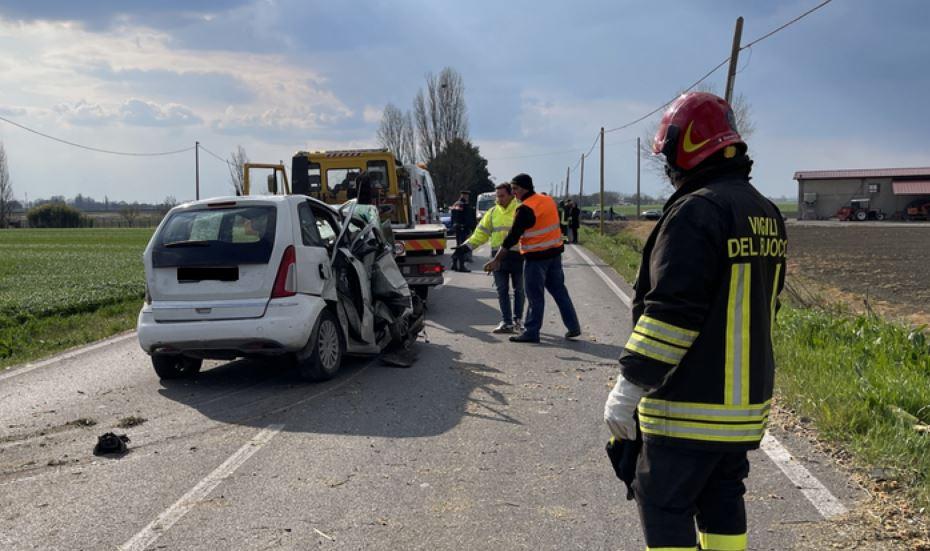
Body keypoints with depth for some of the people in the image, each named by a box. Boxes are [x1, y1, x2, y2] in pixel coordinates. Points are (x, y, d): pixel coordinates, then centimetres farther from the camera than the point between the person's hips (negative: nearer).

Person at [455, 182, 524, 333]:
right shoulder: (493, 212, 10)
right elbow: (481, 232, 10)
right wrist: (467, 246, 0)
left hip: (517, 256, -4)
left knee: (519, 289, 8)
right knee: (502, 290, 4)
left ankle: (517, 318, 23)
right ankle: (506, 322, 10)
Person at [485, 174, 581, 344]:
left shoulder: (525, 209, -16)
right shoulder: (549, 200, 8)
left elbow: (513, 237, -17)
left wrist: (496, 260, -14)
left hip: (536, 257, -8)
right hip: (555, 253, 8)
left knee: (535, 295, 0)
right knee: (559, 290, 15)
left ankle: (531, 332, 6)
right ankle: (573, 327, 18)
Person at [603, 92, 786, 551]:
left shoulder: (696, 212, -19)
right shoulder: (767, 213, 11)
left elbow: (671, 311, -25)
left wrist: (628, 385, -21)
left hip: (690, 404, -9)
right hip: (747, 398, 9)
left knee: (663, 504, 3)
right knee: (722, 498, 20)